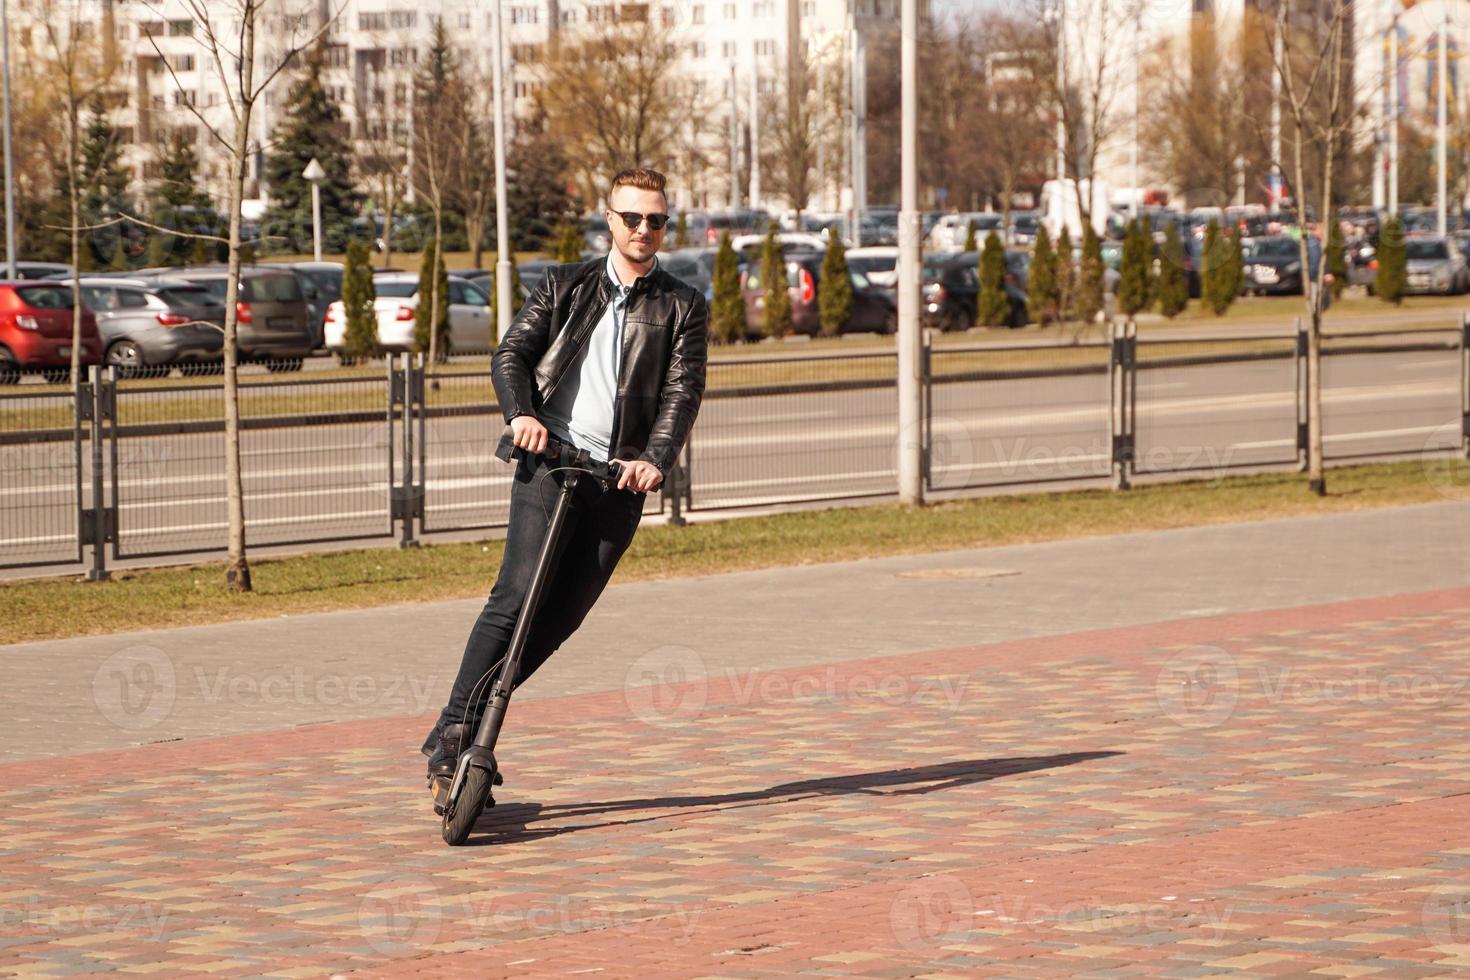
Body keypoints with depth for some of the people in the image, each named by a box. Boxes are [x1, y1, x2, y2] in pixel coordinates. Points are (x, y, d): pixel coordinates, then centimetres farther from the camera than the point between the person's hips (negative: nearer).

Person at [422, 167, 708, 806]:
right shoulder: (566, 287, 13)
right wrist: (521, 414, -15)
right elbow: (511, 354, 5)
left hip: (621, 479, 2)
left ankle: (467, 730, 9)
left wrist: (655, 459, -18)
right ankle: (452, 740, -14)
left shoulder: (683, 309, 11)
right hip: (550, 460, -1)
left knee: (561, 617, -1)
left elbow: (683, 392, 0)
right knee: (516, 598, -14)